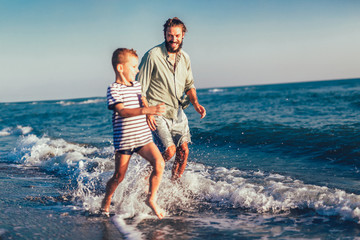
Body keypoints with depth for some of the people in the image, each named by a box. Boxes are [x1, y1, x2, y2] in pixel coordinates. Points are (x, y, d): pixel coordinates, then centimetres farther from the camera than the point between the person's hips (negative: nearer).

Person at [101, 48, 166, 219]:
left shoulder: (137, 86, 11)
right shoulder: (113, 89, -12)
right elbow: (122, 111, -28)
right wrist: (146, 110, -39)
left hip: (144, 137, 5)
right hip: (123, 140, -5)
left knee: (159, 164, -15)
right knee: (119, 177, 5)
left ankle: (151, 199, 1)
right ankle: (106, 202, 32)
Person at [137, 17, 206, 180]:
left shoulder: (185, 58, 6)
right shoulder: (153, 55, -13)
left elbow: (189, 84, 18)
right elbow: (141, 87, -11)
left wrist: (195, 103, 1)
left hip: (178, 112, 6)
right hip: (158, 114, -6)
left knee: (183, 151, 2)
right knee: (170, 150, -16)